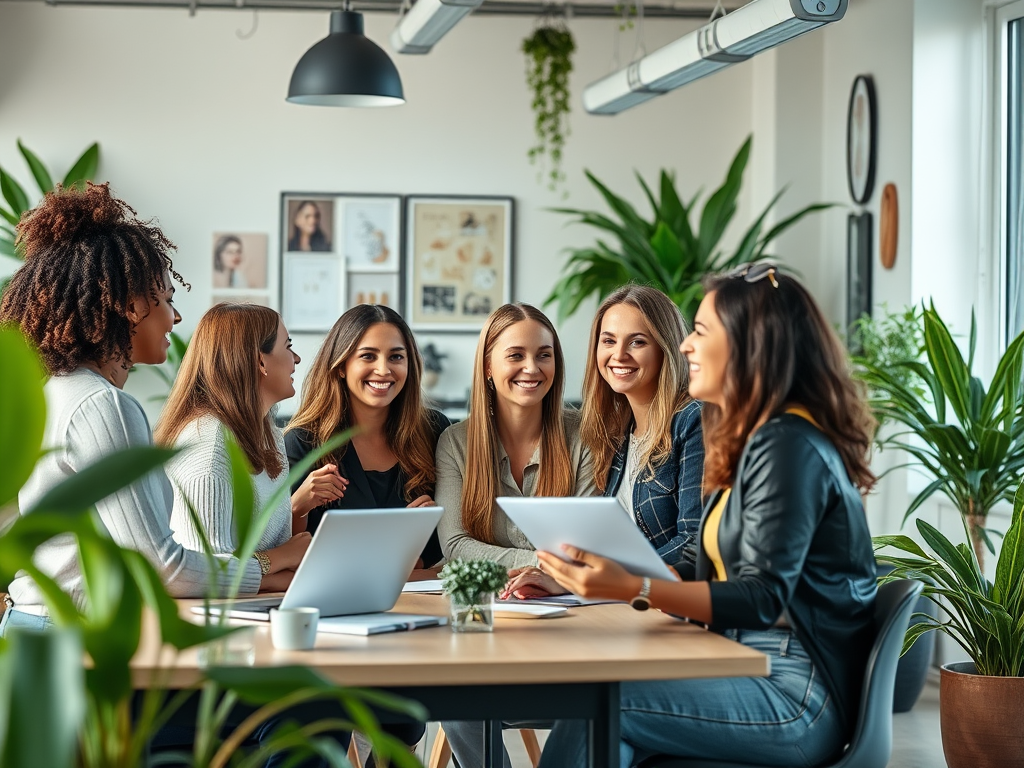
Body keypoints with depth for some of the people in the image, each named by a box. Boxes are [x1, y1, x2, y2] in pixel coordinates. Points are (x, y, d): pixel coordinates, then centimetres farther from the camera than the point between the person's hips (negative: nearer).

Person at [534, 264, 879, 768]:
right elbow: (721, 582, 16)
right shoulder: (760, 441, 18)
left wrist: (633, 590, -28)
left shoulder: (789, 446, -13)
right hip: (753, 668, 9)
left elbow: (762, 599, -20)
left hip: (799, 696, -9)